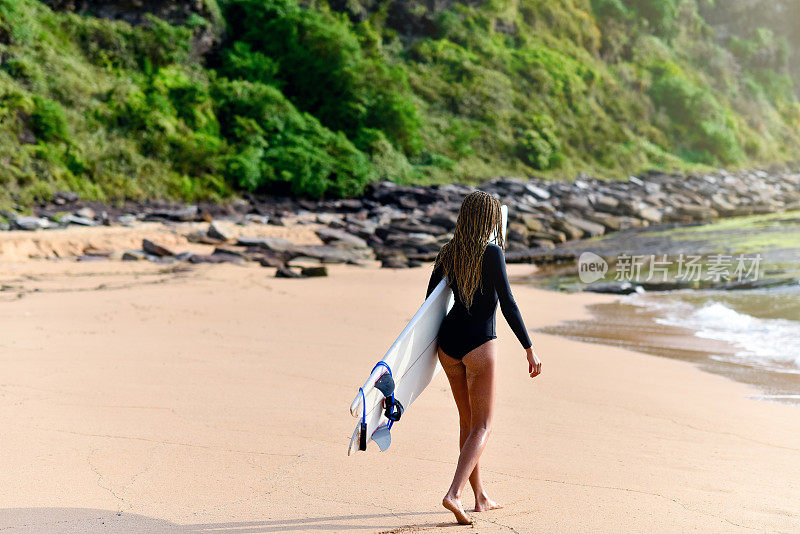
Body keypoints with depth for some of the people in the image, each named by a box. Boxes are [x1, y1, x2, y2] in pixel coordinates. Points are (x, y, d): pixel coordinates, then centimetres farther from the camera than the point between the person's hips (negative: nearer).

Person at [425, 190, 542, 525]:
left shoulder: (448, 253, 6)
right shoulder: (492, 253, -12)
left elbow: (430, 298, 13)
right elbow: (508, 305, -14)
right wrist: (529, 349, -8)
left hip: (448, 341, 6)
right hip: (479, 345, -6)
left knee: (468, 421, 17)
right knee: (482, 426, 2)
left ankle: (481, 497, 25)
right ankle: (454, 494, -16)